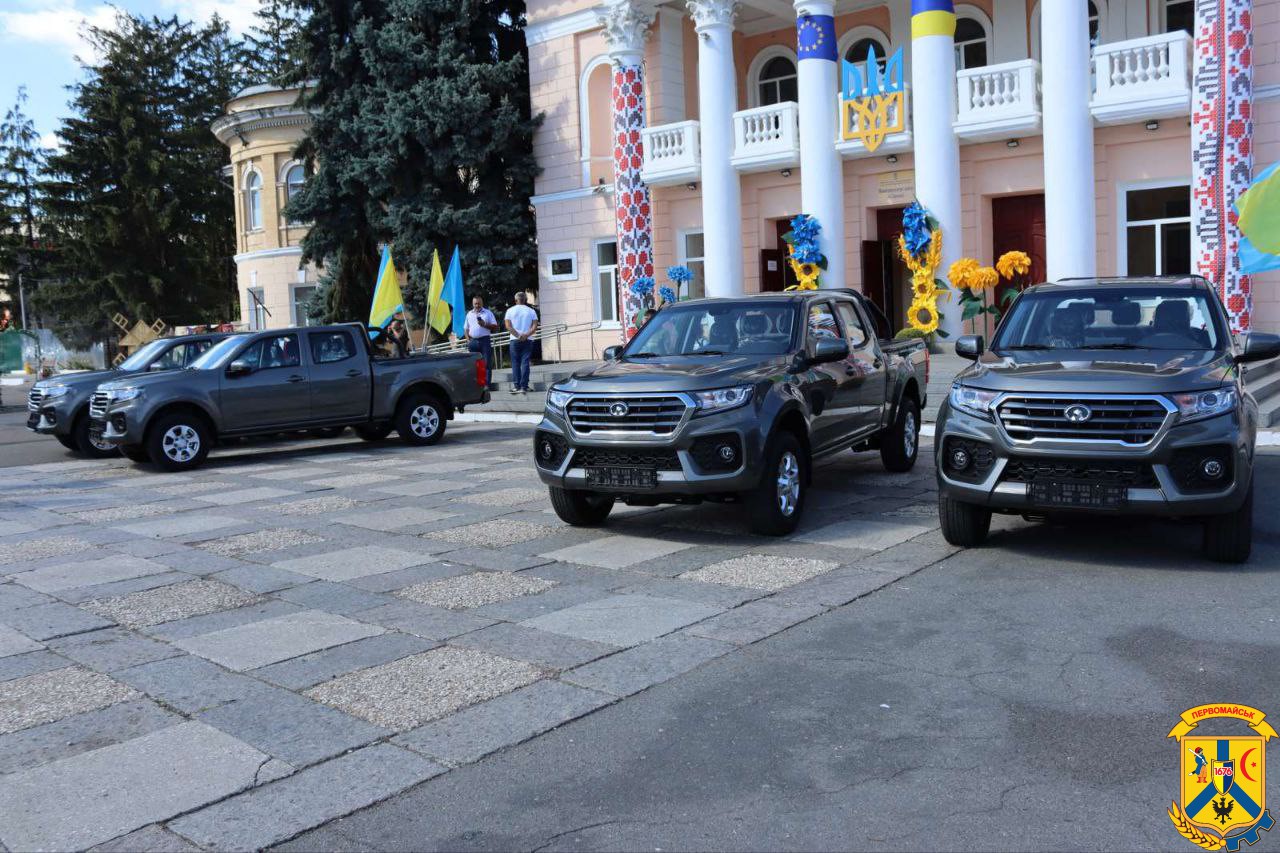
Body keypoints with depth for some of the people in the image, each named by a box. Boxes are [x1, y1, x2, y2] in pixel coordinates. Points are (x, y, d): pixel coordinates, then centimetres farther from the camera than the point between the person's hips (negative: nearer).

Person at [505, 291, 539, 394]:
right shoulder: (531, 311, 6)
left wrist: (518, 335, -10)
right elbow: (535, 326, -5)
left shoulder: (510, 310, 5)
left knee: (515, 363, 6)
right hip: (528, 340, 0)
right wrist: (526, 335, -12)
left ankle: (516, 386, 2)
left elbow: (508, 326, -5)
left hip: (515, 340, 0)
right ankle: (524, 387, -5)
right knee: (525, 363, -1)